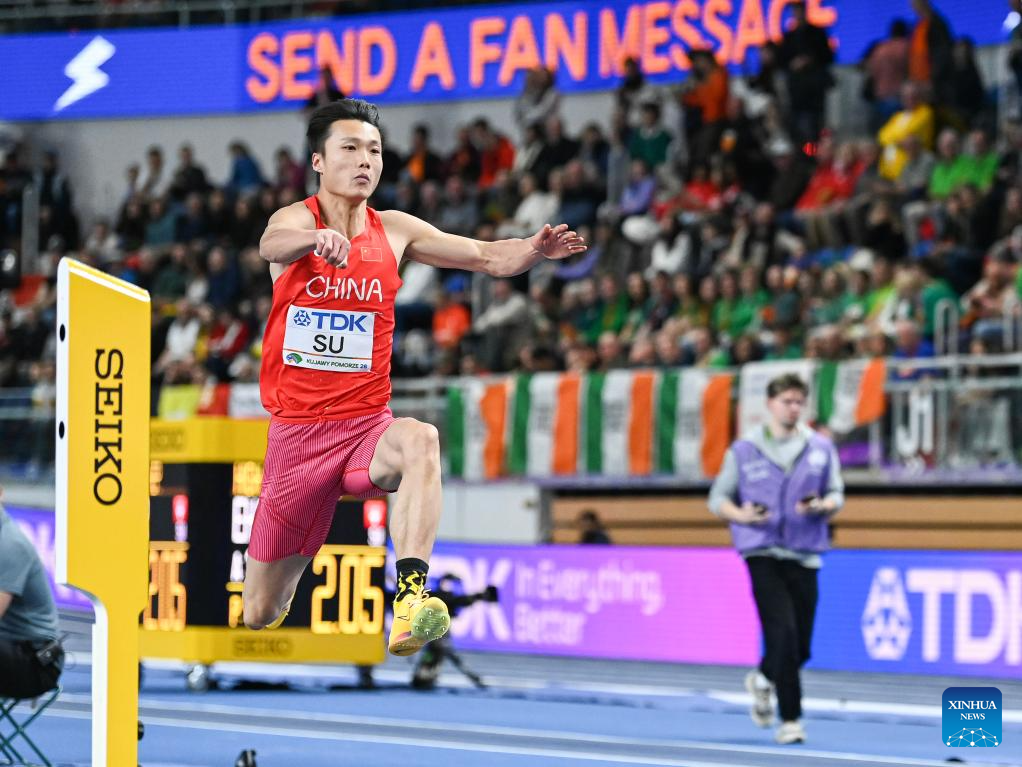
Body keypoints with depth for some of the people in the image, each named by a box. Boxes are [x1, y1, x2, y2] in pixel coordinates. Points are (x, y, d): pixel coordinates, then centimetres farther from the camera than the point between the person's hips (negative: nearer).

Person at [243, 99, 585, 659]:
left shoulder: (394, 232, 4)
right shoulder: (297, 219, -6)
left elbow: (489, 258, 2)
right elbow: (272, 244, -30)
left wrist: (534, 250, -21)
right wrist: (320, 239, -53)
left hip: (366, 427, 1)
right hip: (296, 432, -1)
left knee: (420, 440, -38)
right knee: (260, 615, 4)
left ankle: (411, 598, -48)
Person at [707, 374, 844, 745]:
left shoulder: (821, 448, 7)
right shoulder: (744, 450, 2)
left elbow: (837, 495, 11)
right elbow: (718, 497, 7)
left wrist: (822, 506, -13)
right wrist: (742, 515, -13)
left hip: (804, 556, 3)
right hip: (763, 552, -3)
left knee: (801, 646, 4)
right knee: (783, 634, -16)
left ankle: (762, 679, 37)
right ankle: (791, 720, -8)